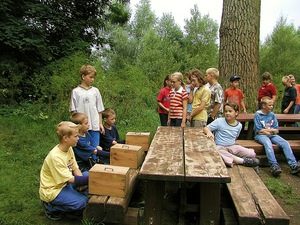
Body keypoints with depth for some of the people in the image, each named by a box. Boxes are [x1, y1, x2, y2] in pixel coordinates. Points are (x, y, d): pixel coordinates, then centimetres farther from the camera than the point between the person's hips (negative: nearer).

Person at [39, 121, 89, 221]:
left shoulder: (69, 148, -5)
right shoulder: (55, 157, -29)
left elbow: (75, 169, 0)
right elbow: (70, 179, -23)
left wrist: (82, 180, -16)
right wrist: (87, 179, -20)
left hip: (64, 183, 8)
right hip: (52, 190, -8)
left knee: (88, 174, 3)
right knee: (82, 202, -21)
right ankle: (52, 208, -1)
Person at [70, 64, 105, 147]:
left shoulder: (95, 91, 6)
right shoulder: (75, 91, -1)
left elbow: (99, 109, 10)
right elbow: (73, 110, 1)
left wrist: (100, 123, 8)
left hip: (95, 126, 2)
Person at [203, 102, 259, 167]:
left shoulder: (239, 125, 5)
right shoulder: (219, 121, -8)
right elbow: (205, 128, -12)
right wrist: (209, 132, -33)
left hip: (232, 147, 3)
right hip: (220, 147, -3)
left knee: (252, 154, -15)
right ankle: (242, 160, -25)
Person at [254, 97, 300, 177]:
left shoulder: (272, 115, 12)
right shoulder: (258, 115, -3)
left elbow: (276, 130, 12)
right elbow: (259, 130, -7)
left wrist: (267, 130, -5)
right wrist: (271, 130, -2)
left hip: (272, 135, 5)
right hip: (261, 135, -5)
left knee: (285, 143, -19)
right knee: (268, 143, -37)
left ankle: (293, 165, -27)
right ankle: (274, 166, -46)